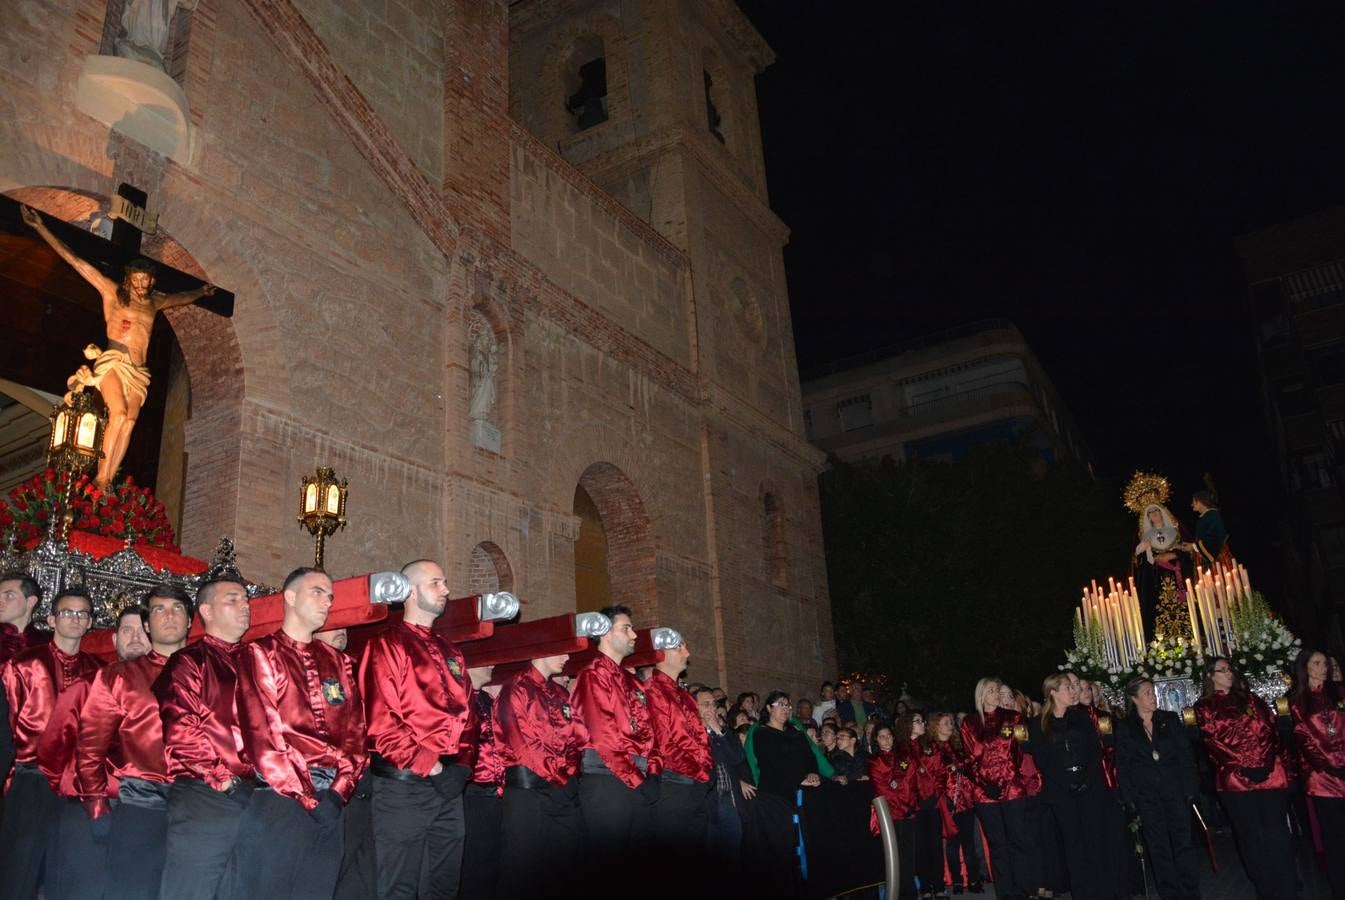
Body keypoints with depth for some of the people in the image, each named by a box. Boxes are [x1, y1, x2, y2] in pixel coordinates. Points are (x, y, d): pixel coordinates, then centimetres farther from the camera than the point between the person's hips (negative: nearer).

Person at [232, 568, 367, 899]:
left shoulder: (338, 661, 17)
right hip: (278, 799, -5)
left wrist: (338, 792, -7)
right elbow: (261, 734, -9)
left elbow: (356, 731, 9)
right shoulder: (258, 654, 1)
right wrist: (306, 799, -13)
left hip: (329, 801, 5)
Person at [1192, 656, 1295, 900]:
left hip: (1269, 774, 2)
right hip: (1235, 780, -2)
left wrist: (1264, 761, -9)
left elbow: (1269, 729, 6)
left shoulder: (1250, 698, 15)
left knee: (1276, 834, -1)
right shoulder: (1204, 707, 6)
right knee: (1252, 837, 4)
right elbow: (1212, 742, -2)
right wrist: (1244, 765, -11)